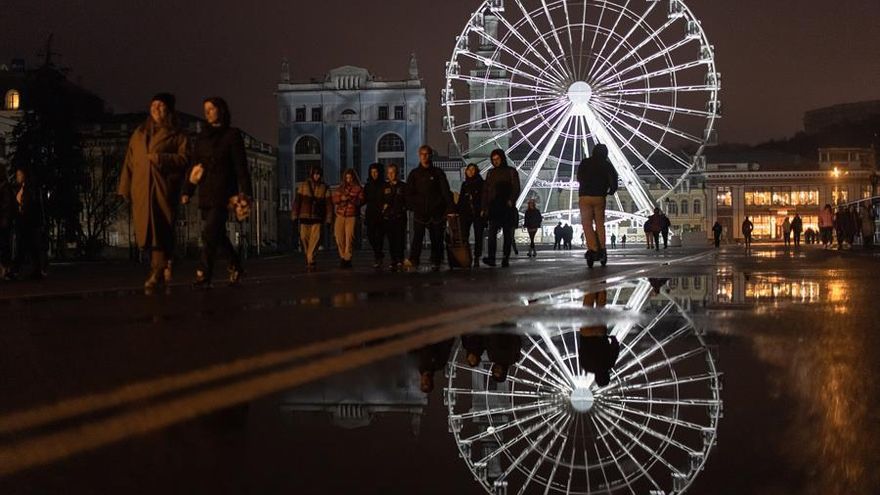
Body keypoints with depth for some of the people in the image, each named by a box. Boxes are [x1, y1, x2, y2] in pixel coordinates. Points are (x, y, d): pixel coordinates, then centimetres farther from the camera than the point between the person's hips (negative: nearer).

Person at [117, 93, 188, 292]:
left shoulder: (176, 135, 11)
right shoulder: (139, 133, 22)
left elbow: (184, 158, -1)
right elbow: (129, 162, 17)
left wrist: (161, 158, -13)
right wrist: (125, 188, 10)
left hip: (163, 187, -4)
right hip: (141, 189, 4)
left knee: (159, 229, -13)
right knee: (146, 229, -1)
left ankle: (156, 274, -16)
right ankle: (165, 266, 15)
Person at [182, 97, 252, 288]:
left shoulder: (232, 135, 1)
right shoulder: (202, 137, 16)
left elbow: (241, 166, -5)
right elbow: (194, 166, 17)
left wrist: (244, 192, -14)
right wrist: (187, 190, 9)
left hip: (223, 193, -6)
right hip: (206, 192, 6)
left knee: (210, 233, -14)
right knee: (217, 234, 9)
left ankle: (204, 275, -18)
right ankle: (235, 265, 25)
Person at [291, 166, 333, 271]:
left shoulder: (324, 188, 6)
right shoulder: (303, 186, 5)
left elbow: (329, 204, 4)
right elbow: (297, 201, 4)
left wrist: (328, 219, -3)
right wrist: (294, 216, -1)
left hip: (317, 218, -1)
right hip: (304, 217, 1)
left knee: (315, 239, -13)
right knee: (304, 238, 3)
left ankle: (310, 261, -12)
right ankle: (310, 261, 18)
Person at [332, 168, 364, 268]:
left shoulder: (359, 189, 4)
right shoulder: (340, 188, 15)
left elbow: (361, 201, -6)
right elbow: (334, 200, 8)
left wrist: (352, 199, -22)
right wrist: (341, 198, -11)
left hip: (352, 216, -3)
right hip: (340, 215, 3)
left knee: (349, 237, -9)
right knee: (339, 237, 0)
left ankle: (347, 259, -3)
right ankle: (342, 256, 16)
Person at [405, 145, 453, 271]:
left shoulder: (438, 173, 7)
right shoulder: (414, 174, 12)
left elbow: (446, 191, -2)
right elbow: (409, 193, 11)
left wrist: (451, 208, -13)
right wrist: (411, 206, -4)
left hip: (436, 212, 0)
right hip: (419, 212, 0)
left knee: (436, 239, 3)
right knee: (417, 236, -16)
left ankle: (436, 262, 9)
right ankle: (413, 261, -28)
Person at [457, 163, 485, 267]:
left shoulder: (481, 183, 5)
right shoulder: (464, 184, 16)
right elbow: (461, 200, 18)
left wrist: (483, 210, -12)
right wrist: (456, 211, 8)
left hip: (478, 214, -3)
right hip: (466, 214, 3)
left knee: (478, 237, -1)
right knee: (464, 236, -9)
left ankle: (477, 259, 2)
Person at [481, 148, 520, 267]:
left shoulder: (511, 171, 6)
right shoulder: (491, 173, 17)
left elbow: (516, 188, -2)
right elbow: (485, 191, 17)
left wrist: (511, 201, -19)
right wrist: (484, 207, 9)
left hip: (507, 208, -2)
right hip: (493, 207, 2)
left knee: (507, 234, 0)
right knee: (492, 232, -12)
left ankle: (506, 259, 2)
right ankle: (491, 258, -21)